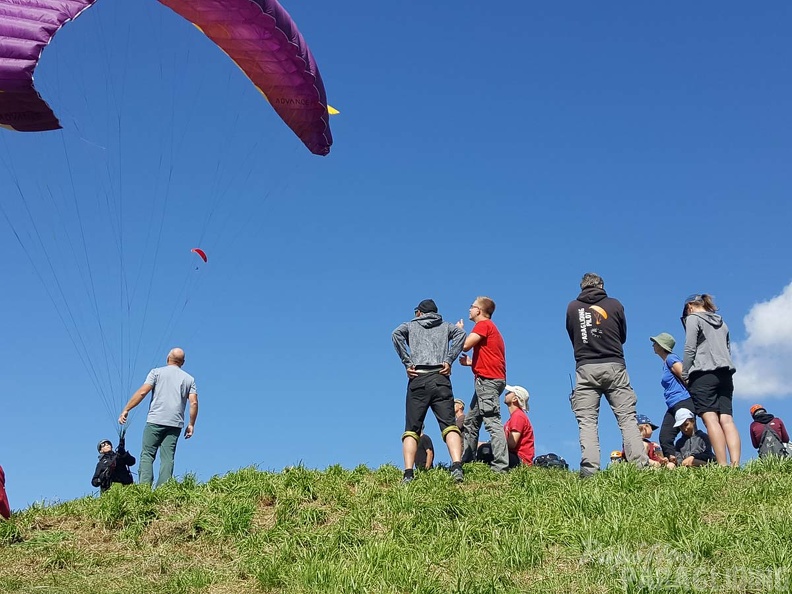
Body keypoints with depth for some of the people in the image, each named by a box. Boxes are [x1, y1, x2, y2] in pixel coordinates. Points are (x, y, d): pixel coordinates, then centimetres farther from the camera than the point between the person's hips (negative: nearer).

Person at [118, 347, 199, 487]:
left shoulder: (157, 372, 8)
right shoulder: (189, 379, 15)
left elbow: (142, 392, -2)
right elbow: (194, 403, 5)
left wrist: (126, 410, 1)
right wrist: (191, 424, 11)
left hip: (155, 421, -2)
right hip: (176, 424, 2)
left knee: (147, 455, 0)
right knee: (168, 458, 1)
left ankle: (145, 486, -15)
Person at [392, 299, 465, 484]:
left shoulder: (411, 325, 21)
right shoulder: (446, 326, 25)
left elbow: (396, 334, -2)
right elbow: (460, 334, 2)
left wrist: (407, 362, -2)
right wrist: (449, 360, 0)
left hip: (418, 379, -1)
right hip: (441, 379, 1)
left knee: (411, 429, -1)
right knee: (449, 425, -7)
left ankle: (408, 474, -16)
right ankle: (457, 467, -28)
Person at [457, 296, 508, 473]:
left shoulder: (483, 324, -5)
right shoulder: (489, 327, 25)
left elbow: (465, 345, -14)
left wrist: (459, 330, 4)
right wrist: (471, 362, 16)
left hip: (487, 379, -11)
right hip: (487, 380, 11)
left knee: (492, 421, -17)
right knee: (470, 422, 13)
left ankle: (501, 466, -23)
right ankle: (465, 461, 16)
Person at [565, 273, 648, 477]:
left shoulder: (573, 307, 8)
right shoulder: (614, 304, 8)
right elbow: (623, 336, 18)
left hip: (585, 369, 0)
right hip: (614, 367, 0)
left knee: (587, 422, -2)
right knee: (627, 418, 0)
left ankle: (590, 469, -14)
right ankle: (640, 464, -9)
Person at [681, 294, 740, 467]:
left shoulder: (693, 318, 4)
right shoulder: (722, 323, 25)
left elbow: (690, 350, -4)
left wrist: (684, 375, 0)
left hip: (703, 374, -7)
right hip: (724, 374, 7)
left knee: (710, 419, -14)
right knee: (726, 419, -3)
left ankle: (723, 466, -24)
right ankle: (735, 464, -17)